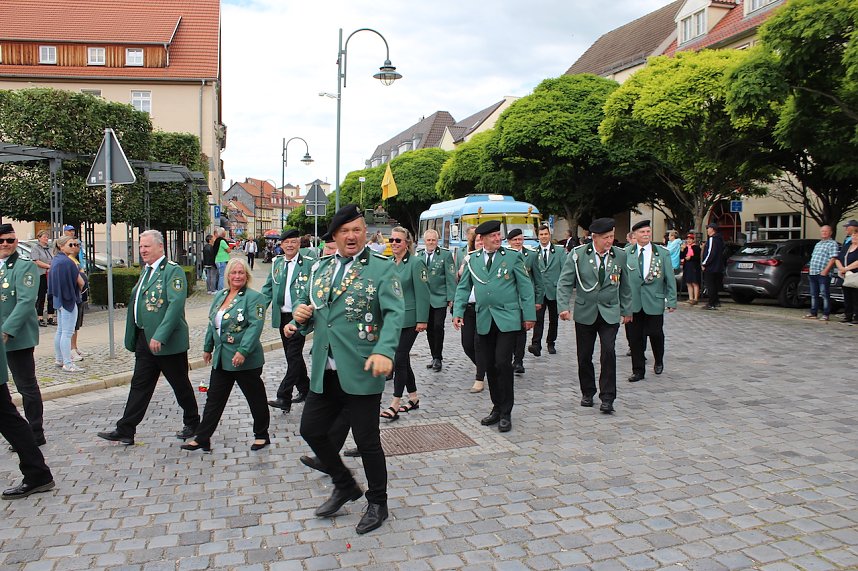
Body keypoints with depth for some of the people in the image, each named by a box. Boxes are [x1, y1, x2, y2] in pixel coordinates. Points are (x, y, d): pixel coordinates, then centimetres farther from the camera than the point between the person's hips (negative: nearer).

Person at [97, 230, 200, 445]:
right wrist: (132, 338, 18)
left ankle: (192, 424, 25)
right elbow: (135, 303, 20)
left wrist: (160, 336, -30)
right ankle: (125, 431, 14)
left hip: (168, 342, -8)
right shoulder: (146, 270, 13)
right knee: (139, 385, 10)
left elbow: (176, 304, -24)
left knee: (180, 385, 8)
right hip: (144, 339, 8)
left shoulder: (173, 270, -14)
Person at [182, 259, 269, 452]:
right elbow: (212, 323, 20)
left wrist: (243, 351, -26)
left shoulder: (254, 297, -11)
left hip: (245, 360, -7)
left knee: (255, 398, 7)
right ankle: (202, 439, 19)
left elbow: (255, 325, -20)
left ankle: (261, 436, 23)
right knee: (214, 398, 11)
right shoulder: (220, 295, 12)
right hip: (221, 358, 7)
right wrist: (207, 347, 21)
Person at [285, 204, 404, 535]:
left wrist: (384, 351, -35)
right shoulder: (321, 268, 11)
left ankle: (377, 504, 28)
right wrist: (302, 313, -3)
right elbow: (310, 304, 23)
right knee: (311, 430, 13)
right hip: (324, 372, 6)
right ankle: (345, 486, 37)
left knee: (366, 440, 5)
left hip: (360, 372, -6)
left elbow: (395, 312, -18)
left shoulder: (381, 269, -7)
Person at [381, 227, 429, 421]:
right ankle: (414, 398, 26)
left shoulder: (416, 263, -10)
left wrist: (422, 320, -16)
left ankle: (395, 405, -3)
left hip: (409, 319, -7)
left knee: (400, 359, -7)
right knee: (403, 358, 13)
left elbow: (422, 293, -12)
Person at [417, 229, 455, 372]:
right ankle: (435, 358, 18)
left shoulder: (445, 254, -2)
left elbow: (451, 277, -4)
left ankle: (438, 358, 2)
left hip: (440, 298, -4)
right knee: (429, 329, 7)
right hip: (424, 299, 4)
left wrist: (451, 297, -9)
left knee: (438, 327, -9)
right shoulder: (419, 256, 8)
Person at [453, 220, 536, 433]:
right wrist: (458, 312, 0)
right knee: (489, 366, 8)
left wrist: (529, 315, -2)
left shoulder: (513, 257, 0)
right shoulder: (472, 260, 8)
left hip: (508, 319, -3)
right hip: (484, 320, 4)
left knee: (502, 363, -11)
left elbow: (526, 287, 1)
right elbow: (463, 288, 11)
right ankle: (497, 408, 24)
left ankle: (505, 413, 2)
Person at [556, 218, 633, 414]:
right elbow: (564, 282, -5)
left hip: (610, 313, 0)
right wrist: (563, 306, -16)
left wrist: (627, 310, 16)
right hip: (585, 313, 0)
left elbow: (625, 286, 12)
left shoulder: (620, 255, 1)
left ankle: (607, 397, -2)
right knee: (584, 356, 7)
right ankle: (587, 392, 27)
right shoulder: (578, 254, -6)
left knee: (608, 352, -12)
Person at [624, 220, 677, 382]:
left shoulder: (663, 253, 3)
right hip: (633, 303, 1)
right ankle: (638, 370, 16)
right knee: (634, 338, 3)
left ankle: (659, 362, 36)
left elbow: (670, 278, 3)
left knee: (655, 334, 7)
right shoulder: (626, 253, 3)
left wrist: (671, 301, -1)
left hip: (654, 302, 0)